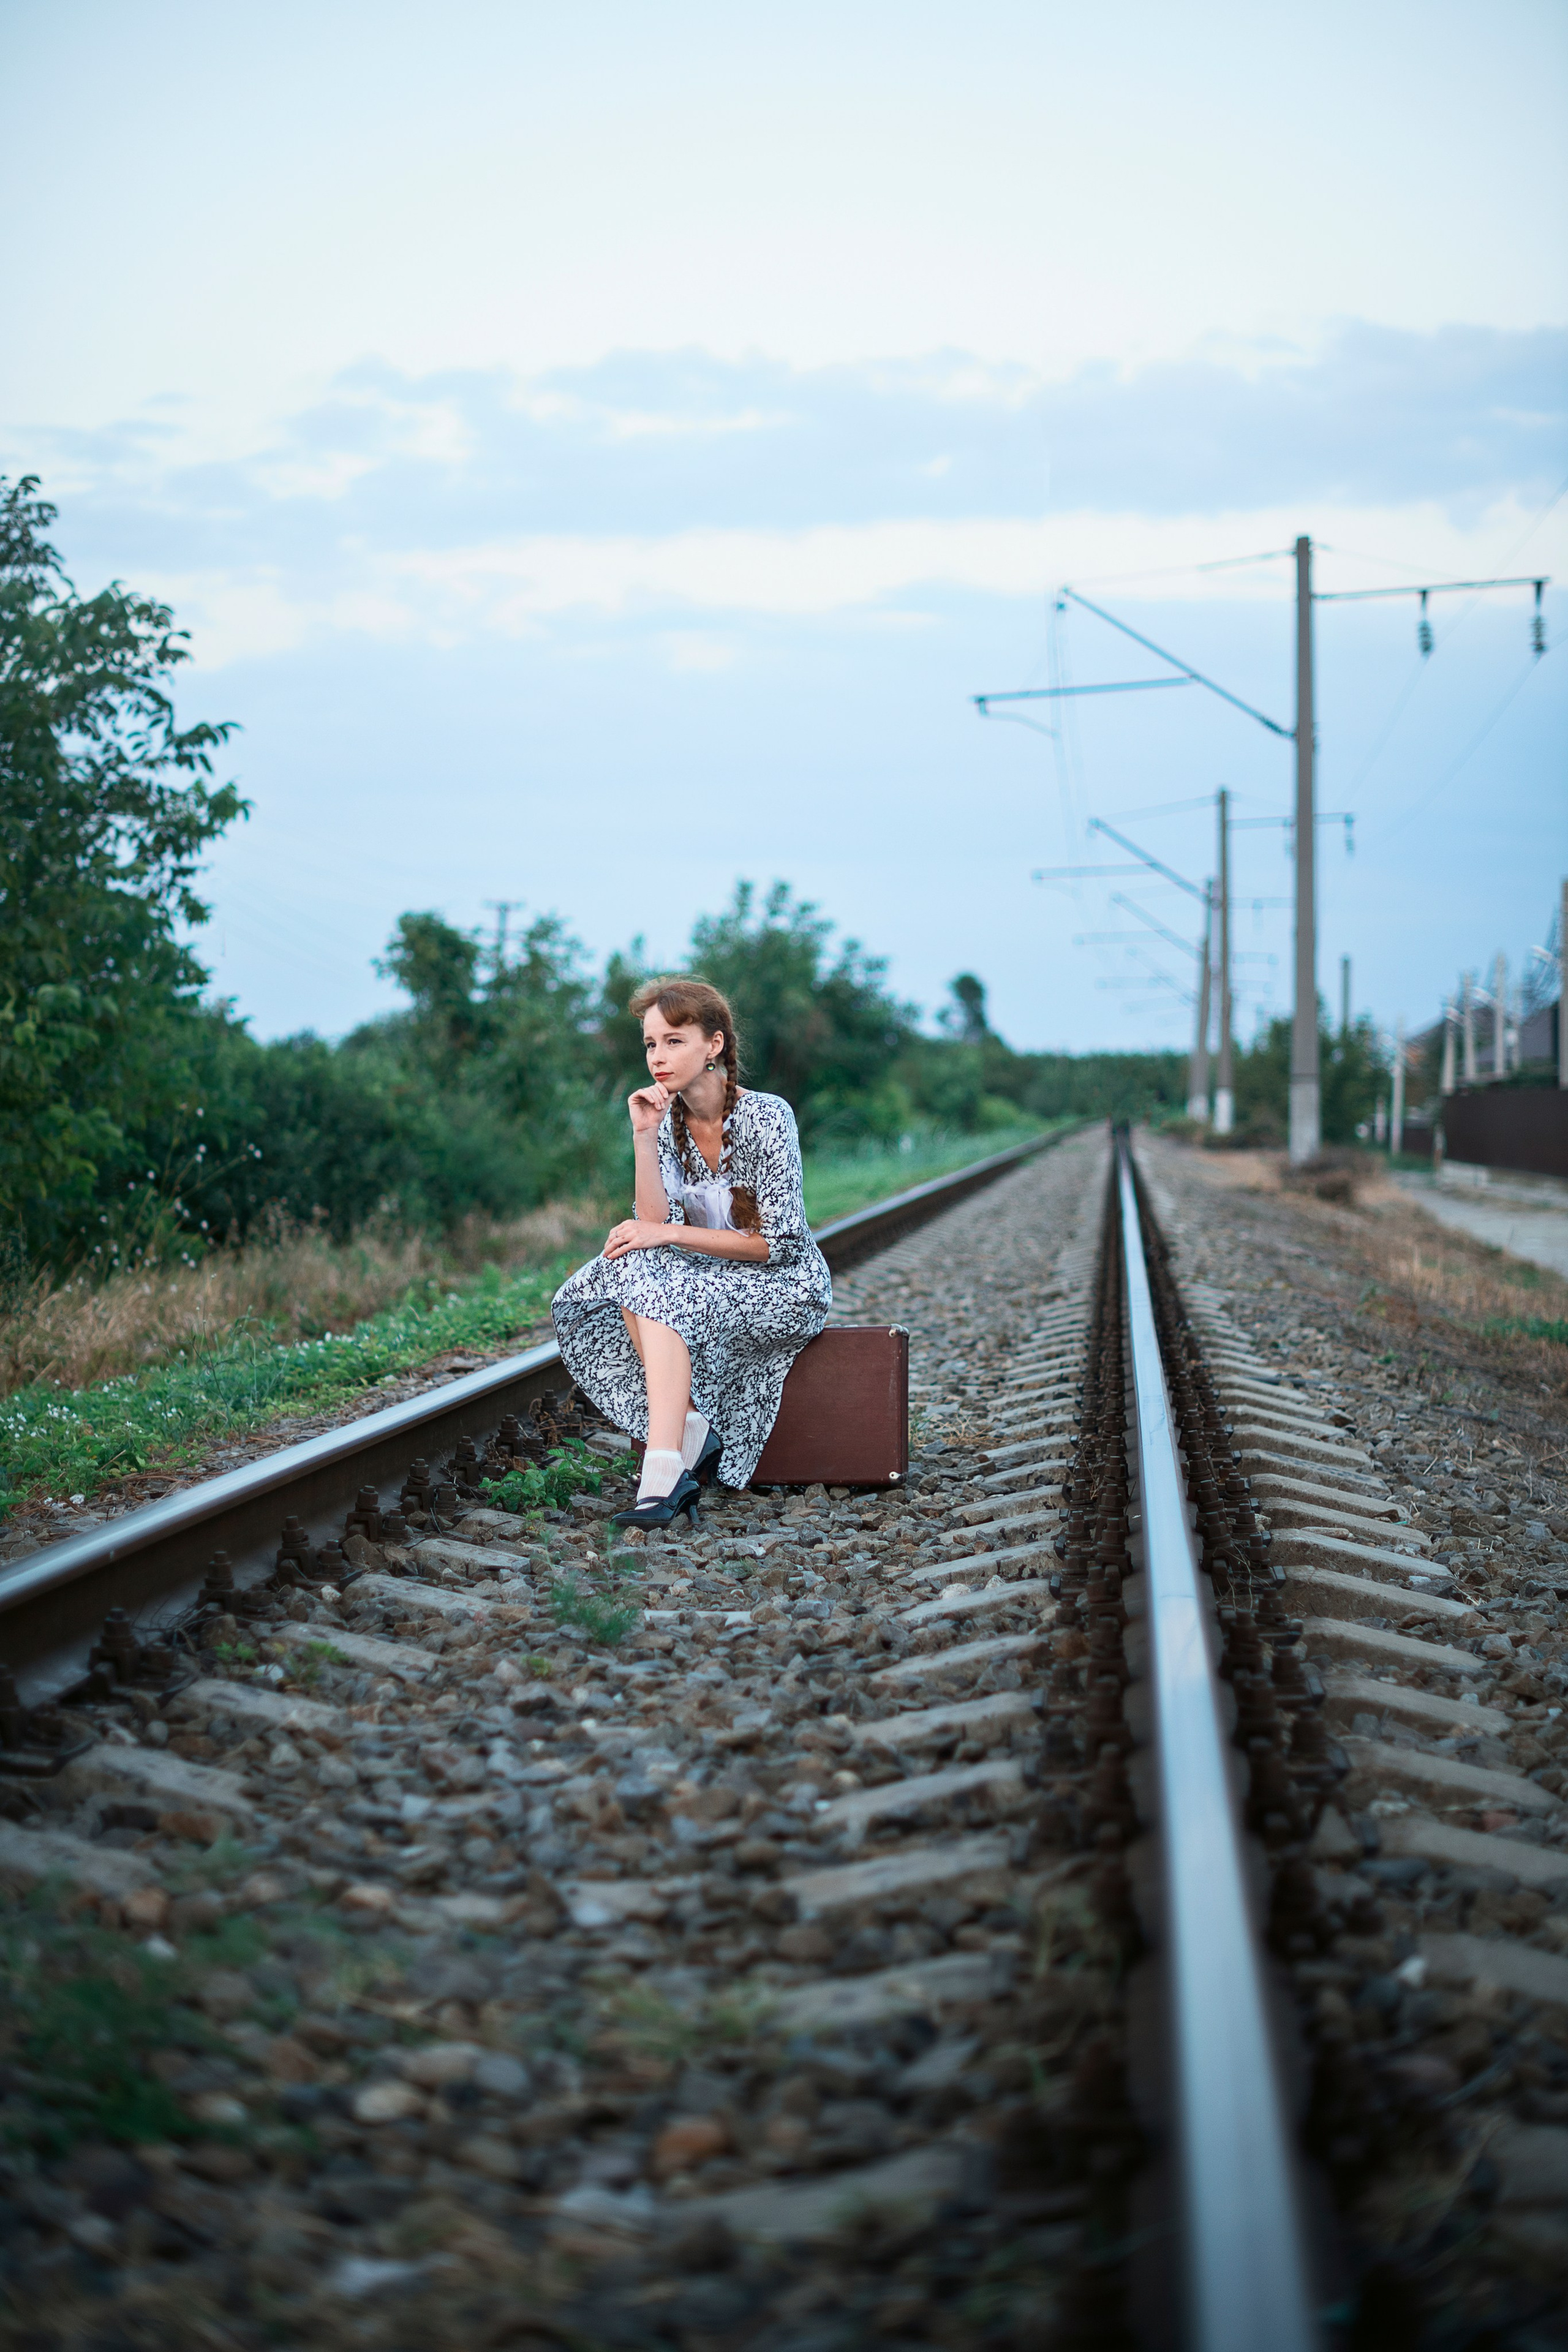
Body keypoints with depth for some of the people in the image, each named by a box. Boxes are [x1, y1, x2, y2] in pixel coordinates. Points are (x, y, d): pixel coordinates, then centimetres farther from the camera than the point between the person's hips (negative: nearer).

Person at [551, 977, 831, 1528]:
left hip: (786, 1287, -6)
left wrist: (669, 1234, -21)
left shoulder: (766, 1117, -16)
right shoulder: (669, 1123, 1)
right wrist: (644, 1136, -18)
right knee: (631, 1273, -20)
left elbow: (777, 1243, -19)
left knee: (662, 1295, -30)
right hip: (713, 1282, 6)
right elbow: (654, 1225, -10)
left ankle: (663, 1474, -39)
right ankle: (692, 1433, -23)